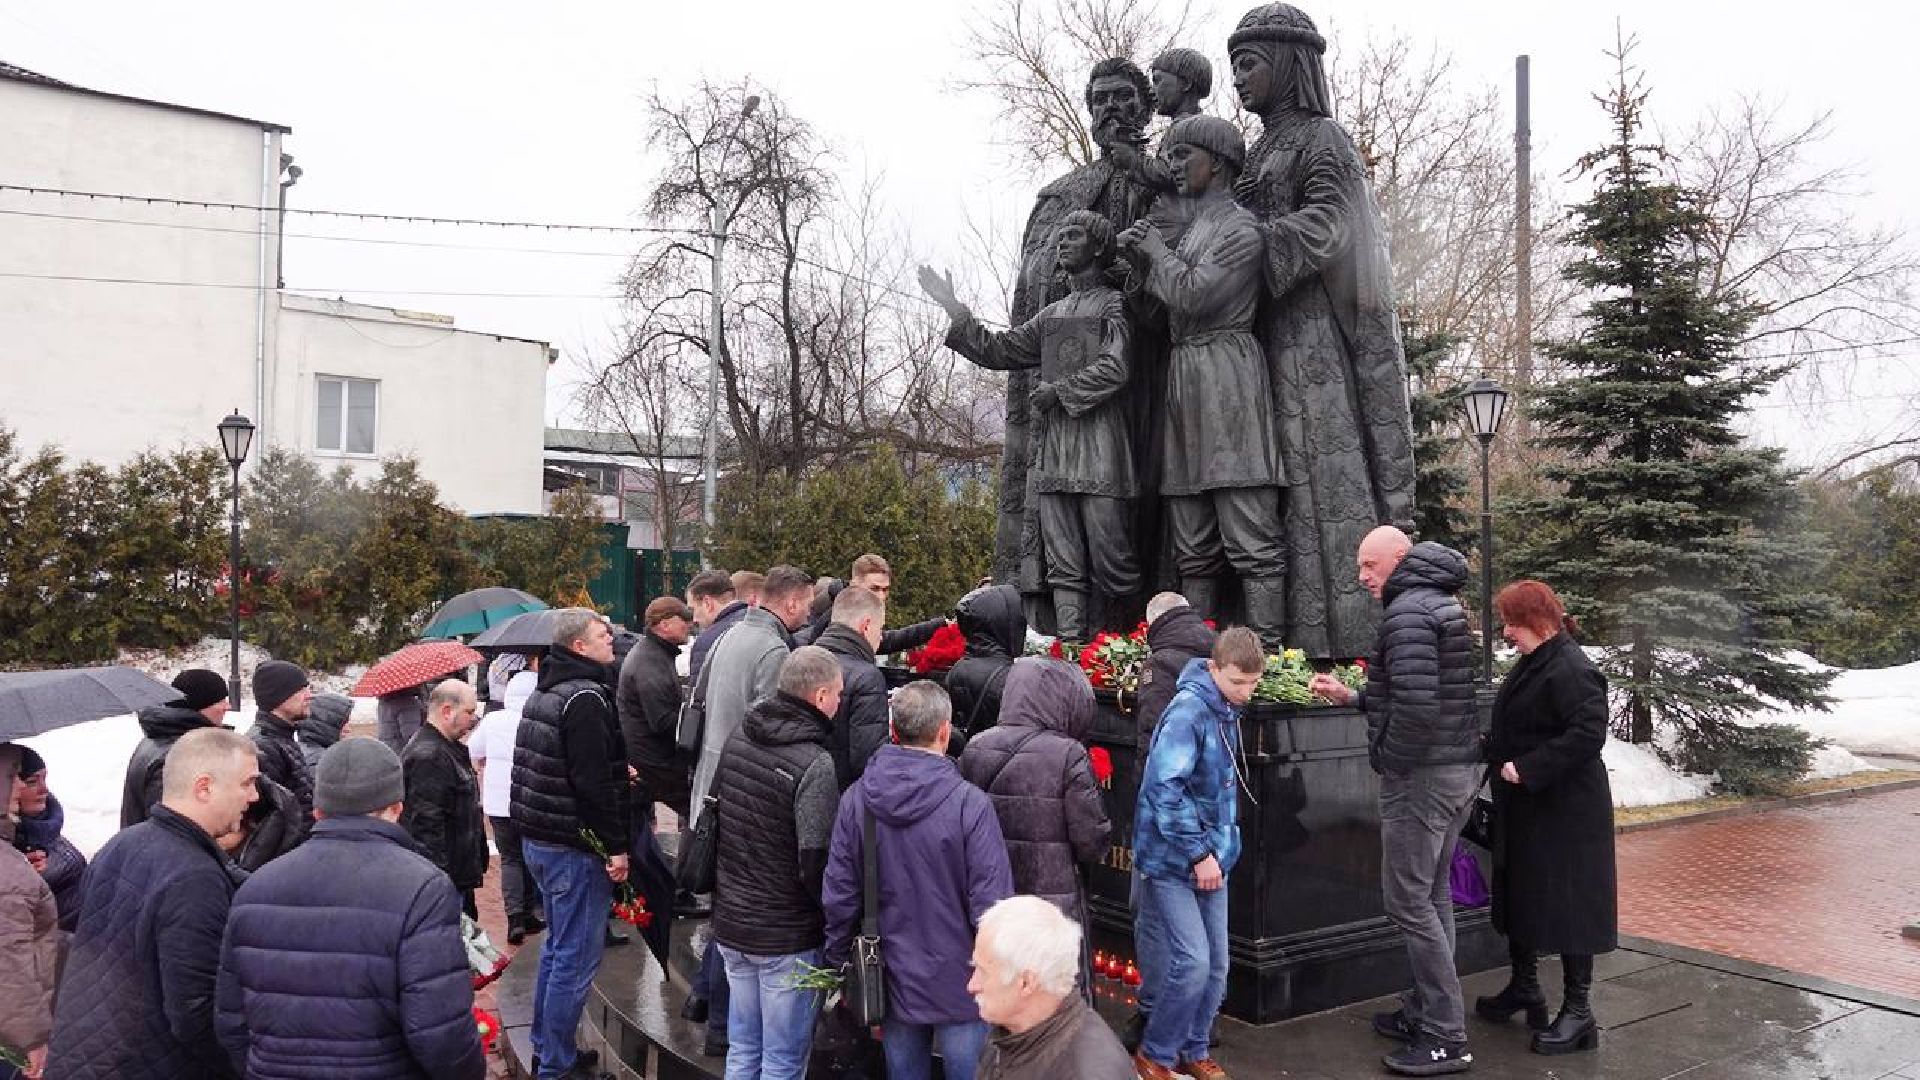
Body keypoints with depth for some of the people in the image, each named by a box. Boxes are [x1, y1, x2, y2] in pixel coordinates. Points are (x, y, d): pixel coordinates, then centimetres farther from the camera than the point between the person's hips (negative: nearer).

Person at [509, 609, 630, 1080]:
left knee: (557, 946, 21)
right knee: (577, 957, -1)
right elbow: (593, 782, -24)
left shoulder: (544, 693, 12)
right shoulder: (586, 697, -19)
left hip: (538, 839, 10)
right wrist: (615, 846, -19)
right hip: (575, 846, -10)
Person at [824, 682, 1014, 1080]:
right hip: (960, 987, -4)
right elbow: (992, 905, -17)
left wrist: (840, 966, 13)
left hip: (893, 984, 4)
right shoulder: (970, 803, -20)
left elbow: (838, 897, 0)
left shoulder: (856, 799, -7)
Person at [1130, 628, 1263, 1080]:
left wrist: (1221, 846, 12)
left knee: (1216, 964, 10)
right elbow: (1165, 788, -25)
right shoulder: (1188, 710, -20)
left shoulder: (1227, 712, 7)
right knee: (1193, 962, -10)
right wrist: (1199, 853, -19)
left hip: (1211, 856, 8)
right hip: (1173, 858, -8)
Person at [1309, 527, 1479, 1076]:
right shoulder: (1441, 604, 15)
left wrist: (1390, 757, -12)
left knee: (1408, 902, -4)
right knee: (1433, 896, 16)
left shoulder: (1407, 612, -17)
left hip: (1420, 776, -10)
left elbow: (1416, 703, -27)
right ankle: (1424, 1010, 27)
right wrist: (1351, 696, 15)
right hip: (1459, 770, 10)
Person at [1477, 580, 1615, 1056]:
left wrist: (1527, 768, -26)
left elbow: (1588, 734, -28)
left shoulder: (1572, 669, -19)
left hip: (1563, 815, -10)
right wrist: (1495, 751, 7)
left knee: (1566, 905, -1)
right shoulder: (1531, 664, 11)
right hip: (1525, 811, 10)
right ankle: (1523, 988, 32)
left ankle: (1578, 1010, 10)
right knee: (1518, 897, 17)